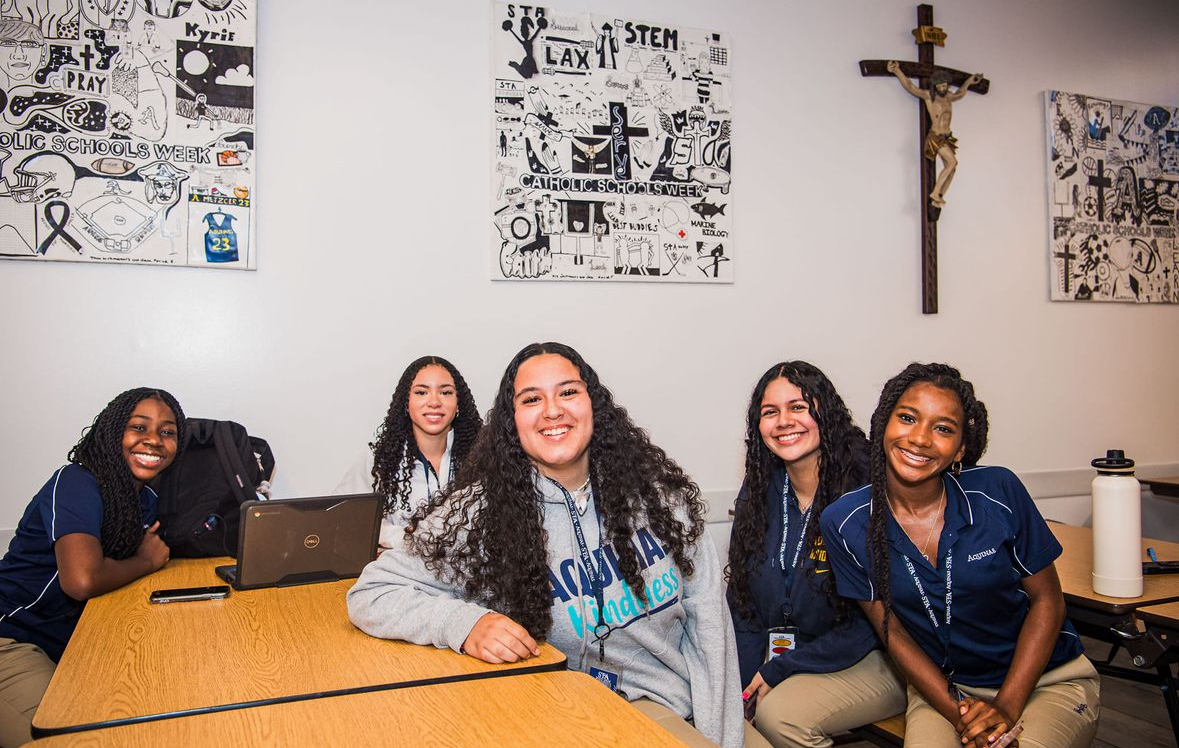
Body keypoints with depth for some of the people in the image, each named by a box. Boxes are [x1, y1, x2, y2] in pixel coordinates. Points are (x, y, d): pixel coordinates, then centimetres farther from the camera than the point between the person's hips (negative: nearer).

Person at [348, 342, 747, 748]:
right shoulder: (482, 511, -8)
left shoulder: (656, 490, -1)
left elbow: (706, 615, 2)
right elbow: (371, 593, -6)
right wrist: (465, 623, -23)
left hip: (661, 706, 1)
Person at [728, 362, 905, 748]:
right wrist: (747, 683, -8)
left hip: (869, 659, -4)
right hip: (782, 651, 4)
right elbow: (742, 600, 4)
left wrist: (780, 669, -14)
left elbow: (873, 619, -15)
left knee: (779, 712, -27)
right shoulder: (760, 490, 1)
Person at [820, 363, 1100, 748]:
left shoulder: (998, 492, -16)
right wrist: (957, 714, -13)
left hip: (1048, 678, 0)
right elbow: (892, 632, -4)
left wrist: (1005, 707, -12)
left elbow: (1047, 600, -5)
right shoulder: (845, 524, -13)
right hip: (942, 686, 1)